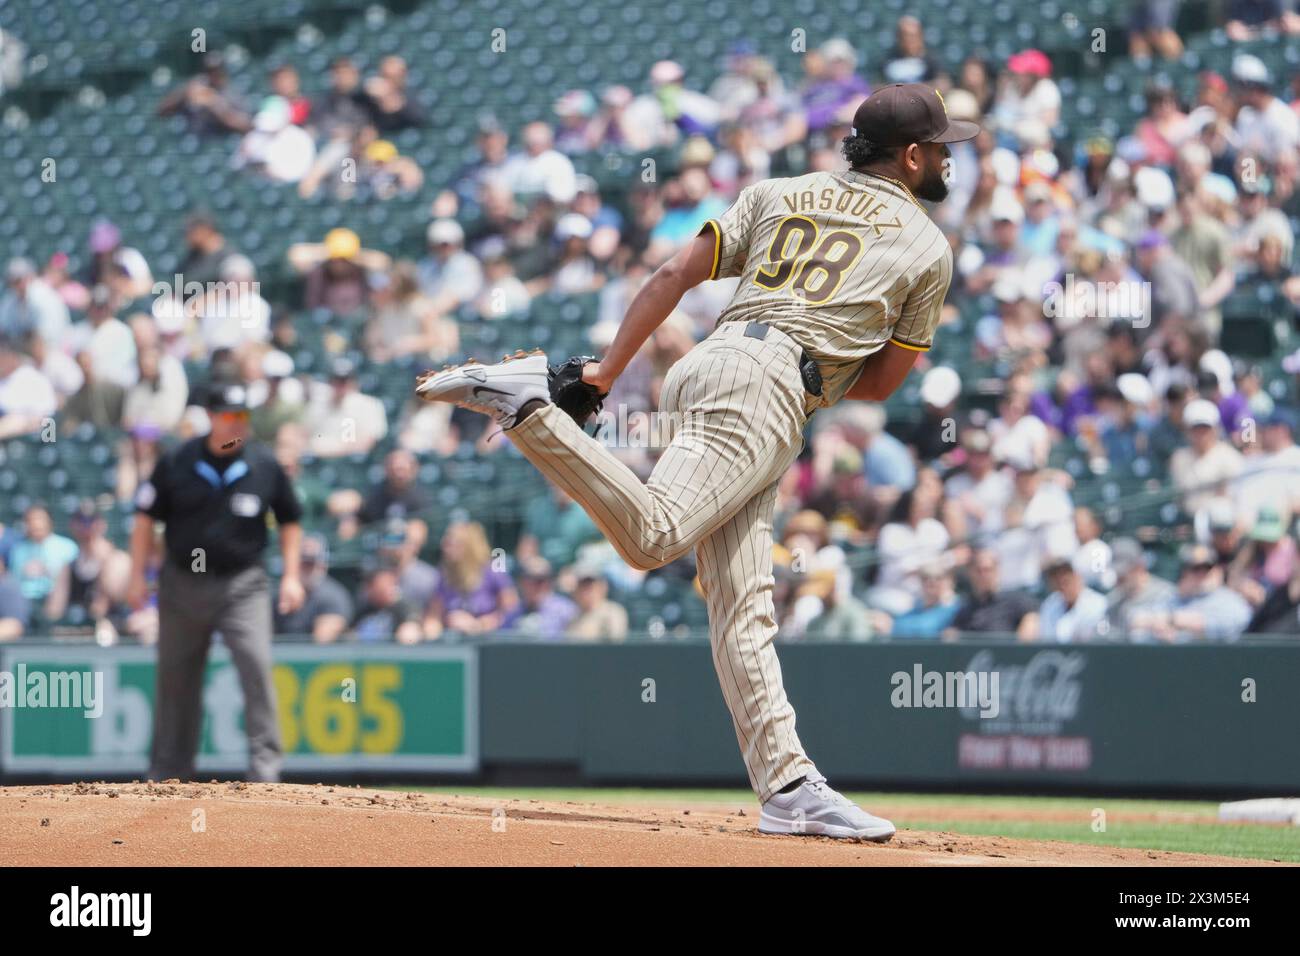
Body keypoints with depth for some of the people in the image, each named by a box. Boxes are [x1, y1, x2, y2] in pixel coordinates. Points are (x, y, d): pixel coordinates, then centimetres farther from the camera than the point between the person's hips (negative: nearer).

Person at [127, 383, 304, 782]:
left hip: (242, 586, -1)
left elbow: (290, 520, 11)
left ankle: (265, 765, -15)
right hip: (182, 584, 1)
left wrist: (291, 576, 3)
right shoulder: (176, 463, -3)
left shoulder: (265, 465, -2)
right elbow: (146, 517, 5)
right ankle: (167, 773, 21)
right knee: (175, 677, 9)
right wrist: (137, 577, 1)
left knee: (256, 665, -18)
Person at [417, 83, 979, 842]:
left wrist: (610, 371, 12)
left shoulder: (778, 195, 25)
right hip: (769, 385, -7)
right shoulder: (928, 247, 12)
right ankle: (525, 402, -28)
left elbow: (674, 275, 13)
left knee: (744, 607, 2)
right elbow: (882, 383, 14)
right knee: (653, 538, -22)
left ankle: (788, 785, -2)